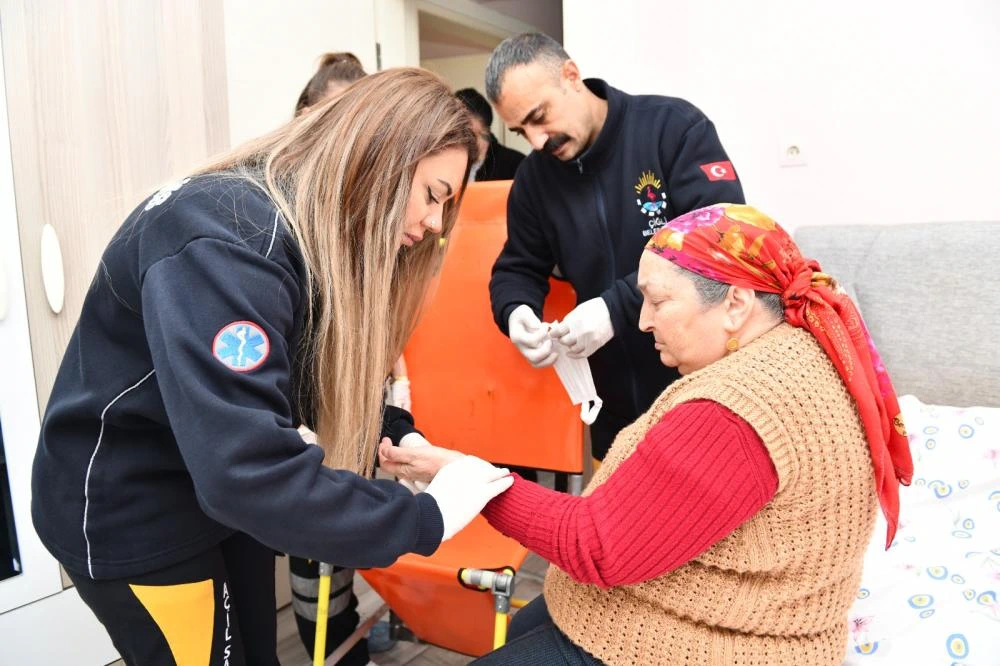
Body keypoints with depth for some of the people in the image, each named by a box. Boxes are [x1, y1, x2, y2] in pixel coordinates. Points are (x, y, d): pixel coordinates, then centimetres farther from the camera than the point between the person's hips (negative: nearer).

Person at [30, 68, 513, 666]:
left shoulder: (324, 233, -1)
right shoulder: (226, 239, -31)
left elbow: (320, 382, 6)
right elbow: (246, 469, -38)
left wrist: (394, 433, -10)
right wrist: (424, 518, -31)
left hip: (225, 493, 8)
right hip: (128, 509, -8)